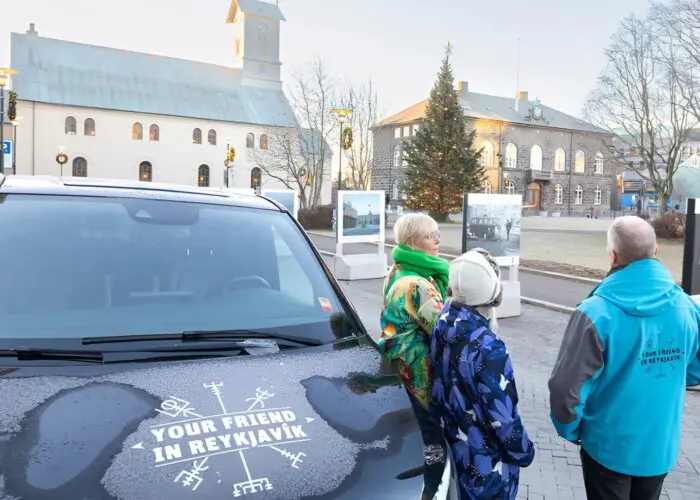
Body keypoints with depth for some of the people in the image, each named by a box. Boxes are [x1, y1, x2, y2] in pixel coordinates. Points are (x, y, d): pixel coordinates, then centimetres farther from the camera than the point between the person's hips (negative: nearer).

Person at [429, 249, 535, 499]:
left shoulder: (443, 322, -13)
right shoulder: (488, 349, -34)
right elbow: (502, 413, -23)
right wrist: (524, 452, -7)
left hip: (447, 444, 6)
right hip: (483, 462, -6)